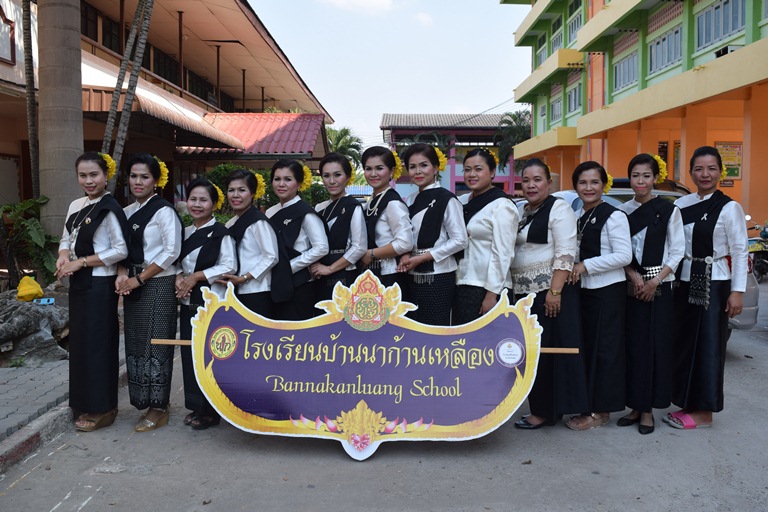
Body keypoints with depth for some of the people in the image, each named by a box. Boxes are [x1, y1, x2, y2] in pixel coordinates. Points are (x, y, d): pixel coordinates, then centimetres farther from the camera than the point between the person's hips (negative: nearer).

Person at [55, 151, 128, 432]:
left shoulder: (110, 209, -13)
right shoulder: (76, 206, 10)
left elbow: (121, 250, -18)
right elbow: (66, 239, 17)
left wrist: (81, 262, -16)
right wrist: (63, 256, -6)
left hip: (99, 284, -8)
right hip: (78, 283, 8)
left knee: (97, 343, -1)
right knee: (80, 341, 14)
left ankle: (103, 409, 12)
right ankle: (87, 403, 27)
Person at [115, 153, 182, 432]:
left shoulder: (164, 211, -10)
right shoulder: (127, 212, 12)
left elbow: (171, 252, -15)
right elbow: (123, 249, 15)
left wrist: (138, 279, -13)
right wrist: (122, 274, -6)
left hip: (157, 285, -7)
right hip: (133, 286, 7)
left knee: (155, 344, -3)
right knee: (136, 344, 10)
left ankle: (159, 408, 8)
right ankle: (146, 402, 23)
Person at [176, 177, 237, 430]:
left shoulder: (221, 233, -8)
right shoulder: (185, 233, 13)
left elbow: (229, 266, -15)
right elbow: (177, 262, 16)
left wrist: (196, 276, -15)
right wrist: (179, 277, -6)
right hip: (188, 302, 7)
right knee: (189, 353, 10)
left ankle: (211, 410, 11)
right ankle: (196, 406, 23)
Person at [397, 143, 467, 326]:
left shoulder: (447, 199, -8)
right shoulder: (410, 201, 11)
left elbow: (460, 240, -12)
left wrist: (422, 257, -13)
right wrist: (405, 255, -5)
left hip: (438, 277, -6)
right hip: (414, 277, 6)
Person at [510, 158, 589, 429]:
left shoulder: (558, 208, -8)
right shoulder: (522, 212, 15)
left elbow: (565, 254, -16)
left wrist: (555, 292, -21)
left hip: (550, 290, -8)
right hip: (524, 291, 8)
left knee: (549, 350, -1)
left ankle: (546, 411, 9)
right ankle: (540, 407, 20)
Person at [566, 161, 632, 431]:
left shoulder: (613, 216, -10)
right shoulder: (578, 216, 12)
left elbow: (624, 256, -15)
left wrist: (586, 266, -17)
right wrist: (573, 269, 2)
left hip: (608, 290, -7)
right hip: (584, 290, 7)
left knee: (604, 348, 0)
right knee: (587, 347, 12)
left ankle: (600, 411, 9)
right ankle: (590, 404, 23)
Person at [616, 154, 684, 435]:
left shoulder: (669, 210, -1)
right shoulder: (623, 211, 5)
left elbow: (677, 251, -2)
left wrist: (655, 281, -10)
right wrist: (635, 277, -11)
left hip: (659, 287, -2)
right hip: (630, 287, 2)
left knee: (656, 345, -1)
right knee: (633, 345, 4)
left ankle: (648, 409, 9)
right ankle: (636, 406, 15)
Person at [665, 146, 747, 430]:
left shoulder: (729, 208, -7)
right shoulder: (682, 205, 7)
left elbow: (739, 252, -8)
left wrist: (737, 291, -12)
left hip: (713, 284, -5)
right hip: (685, 282, 5)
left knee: (708, 345, 2)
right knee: (684, 342, 9)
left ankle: (704, 411, 13)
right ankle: (688, 404, 22)